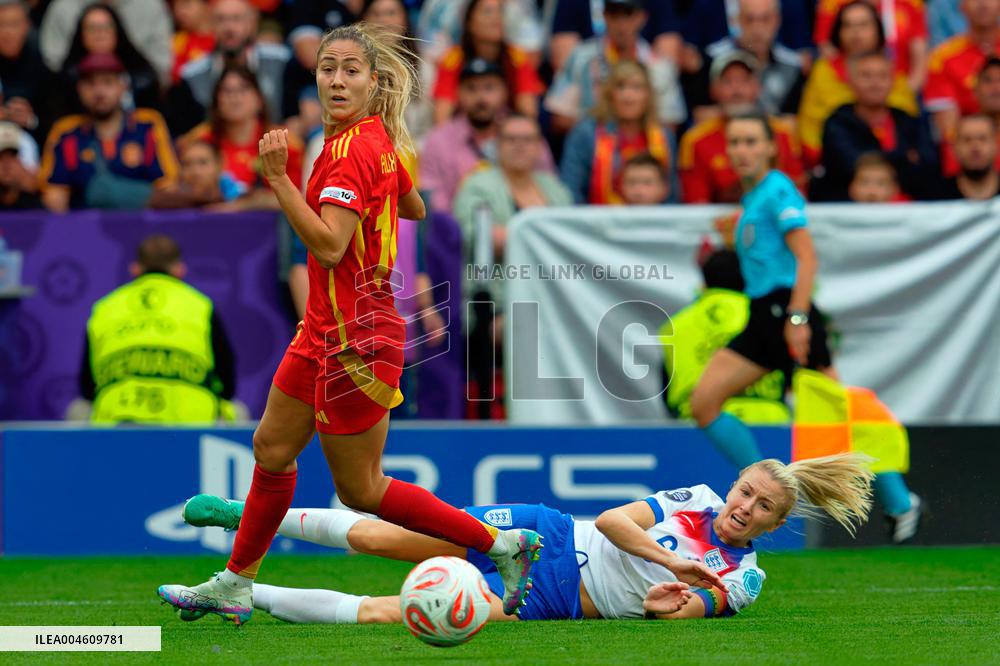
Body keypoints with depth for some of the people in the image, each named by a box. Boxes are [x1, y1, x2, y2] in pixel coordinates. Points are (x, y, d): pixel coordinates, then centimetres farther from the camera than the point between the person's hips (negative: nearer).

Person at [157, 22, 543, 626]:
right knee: (273, 447, 18)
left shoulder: (352, 149, -22)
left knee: (361, 489, 1)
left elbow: (329, 246, -32)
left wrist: (279, 177, -32)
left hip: (354, 338, -10)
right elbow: (414, 208, 22)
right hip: (327, 328, 10)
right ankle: (235, 587, 30)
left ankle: (503, 544, 5)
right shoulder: (379, 139, 5)